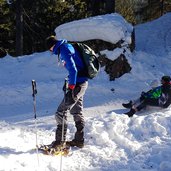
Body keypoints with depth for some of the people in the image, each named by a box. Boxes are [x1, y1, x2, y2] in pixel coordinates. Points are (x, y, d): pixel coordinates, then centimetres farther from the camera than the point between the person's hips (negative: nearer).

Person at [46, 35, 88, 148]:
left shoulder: (64, 50, -14)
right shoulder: (67, 46, 16)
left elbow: (73, 69, -24)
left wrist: (71, 88, -24)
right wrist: (68, 83, 26)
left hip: (77, 84, -11)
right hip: (82, 83, 11)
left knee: (61, 112, -7)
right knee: (77, 112, 18)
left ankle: (60, 140, -3)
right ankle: (79, 140, 25)